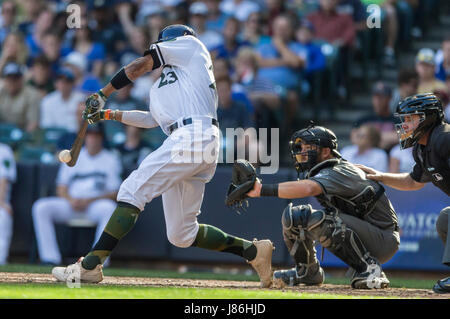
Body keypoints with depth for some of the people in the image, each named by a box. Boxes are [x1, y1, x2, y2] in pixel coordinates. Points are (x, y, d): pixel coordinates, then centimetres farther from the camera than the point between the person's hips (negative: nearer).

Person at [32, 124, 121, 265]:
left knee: (108, 208, -38)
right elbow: (61, 189, 14)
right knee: (41, 207, -23)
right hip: (70, 203, 3)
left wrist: (89, 201, -14)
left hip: (96, 204, -3)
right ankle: (50, 258, -26)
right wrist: (70, 199, -9)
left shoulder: (111, 159, 9)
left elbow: (114, 193, 0)